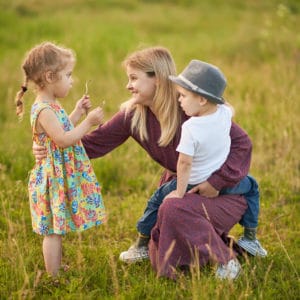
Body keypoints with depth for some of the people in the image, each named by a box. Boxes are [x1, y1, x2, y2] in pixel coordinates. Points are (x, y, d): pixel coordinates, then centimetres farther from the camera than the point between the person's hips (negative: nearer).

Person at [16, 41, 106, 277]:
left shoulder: (51, 107, 11)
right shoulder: (44, 110, -20)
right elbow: (63, 140, -26)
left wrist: (77, 112, 19)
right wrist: (88, 122, -21)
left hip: (62, 176, 10)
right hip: (55, 177, -10)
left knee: (56, 229, 16)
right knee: (54, 230, -2)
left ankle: (57, 268, 26)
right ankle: (54, 278, 4)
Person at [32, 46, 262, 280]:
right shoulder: (133, 115, -10)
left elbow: (242, 143, -24)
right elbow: (94, 143, -13)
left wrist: (217, 182, -30)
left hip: (221, 188, -6)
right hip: (178, 182, 6)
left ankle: (226, 258, -13)